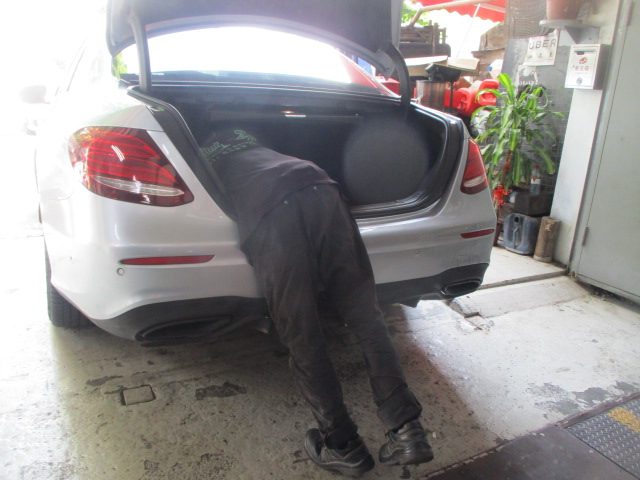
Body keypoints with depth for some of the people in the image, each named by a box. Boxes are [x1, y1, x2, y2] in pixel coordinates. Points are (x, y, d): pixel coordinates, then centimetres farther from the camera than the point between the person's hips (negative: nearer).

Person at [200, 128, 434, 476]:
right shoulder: (246, 137, 43)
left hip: (270, 218, -4)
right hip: (321, 193, 4)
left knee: (302, 340, 6)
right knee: (365, 315, 7)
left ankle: (342, 446, 16)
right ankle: (407, 431, 6)